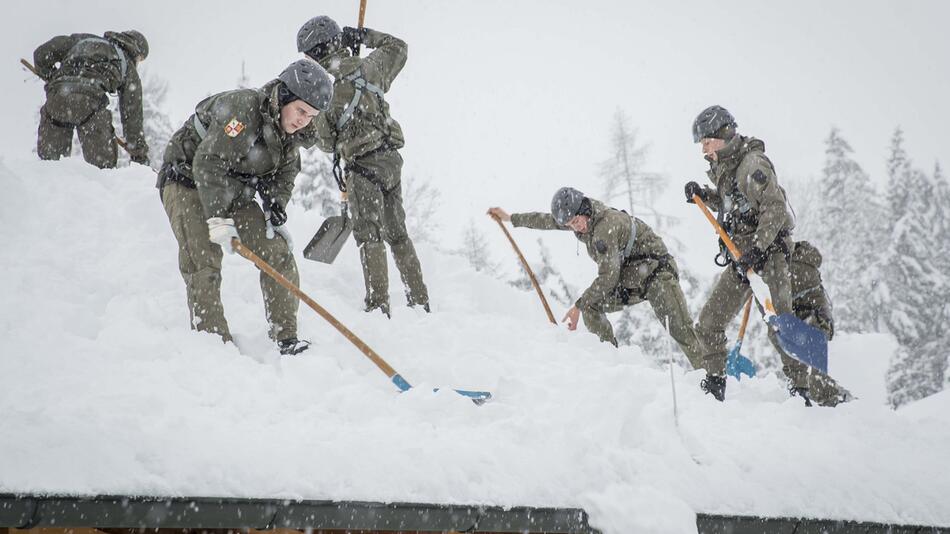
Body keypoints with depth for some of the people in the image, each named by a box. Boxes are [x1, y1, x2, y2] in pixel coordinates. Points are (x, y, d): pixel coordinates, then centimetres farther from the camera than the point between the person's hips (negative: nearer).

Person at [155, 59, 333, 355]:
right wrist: (218, 219, -35)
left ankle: (286, 339, 0)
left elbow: (282, 177, 9)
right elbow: (208, 163, -32)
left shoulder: (289, 134, -1)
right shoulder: (242, 108, -28)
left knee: (278, 253, -4)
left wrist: (276, 215, -10)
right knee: (203, 265, -18)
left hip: (234, 193, 7)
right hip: (189, 185, -7)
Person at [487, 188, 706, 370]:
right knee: (591, 306, -5)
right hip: (629, 276, 9)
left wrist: (579, 305, -20)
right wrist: (512, 218, 28)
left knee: (679, 327, -24)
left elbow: (608, 276, -26)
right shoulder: (583, 218, 0)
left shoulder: (606, 226, -27)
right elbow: (549, 221, 20)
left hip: (656, 269, -9)